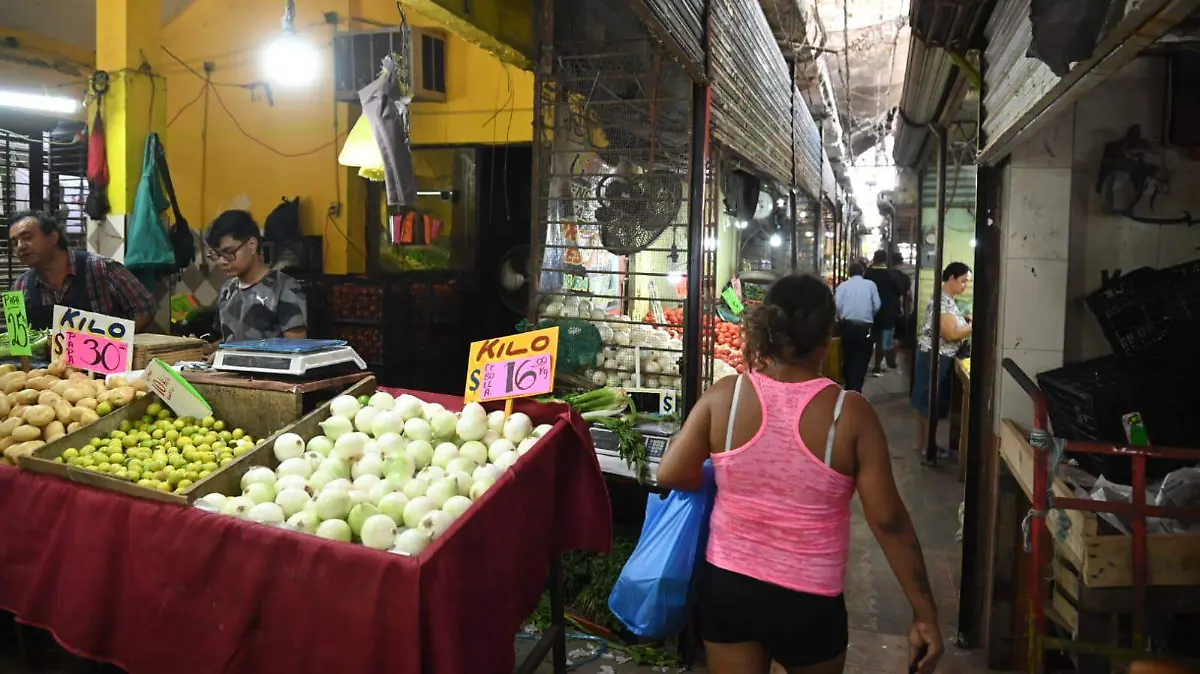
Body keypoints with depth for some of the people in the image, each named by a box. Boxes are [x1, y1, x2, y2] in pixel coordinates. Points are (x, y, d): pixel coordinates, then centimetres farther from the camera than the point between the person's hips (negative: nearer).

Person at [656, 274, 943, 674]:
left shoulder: (723, 396, -11)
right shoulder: (850, 413, -15)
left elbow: (670, 476, -7)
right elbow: (888, 521, -14)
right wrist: (925, 613, -5)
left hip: (725, 586, 1)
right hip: (808, 601, -1)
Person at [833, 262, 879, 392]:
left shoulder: (843, 285, 5)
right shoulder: (870, 284, 5)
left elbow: (837, 306, -6)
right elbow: (877, 306, -2)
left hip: (847, 326, 2)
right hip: (865, 327, -2)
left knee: (848, 357, 16)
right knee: (861, 360, 2)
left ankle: (849, 389, 28)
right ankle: (855, 390, -7)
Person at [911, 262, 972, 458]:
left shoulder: (947, 299, 12)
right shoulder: (943, 300, -19)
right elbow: (950, 334, -23)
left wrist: (966, 321, 5)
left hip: (932, 355, 10)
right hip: (936, 357, -10)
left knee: (925, 402, 15)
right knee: (932, 403, 0)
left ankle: (921, 443, 24)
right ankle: (927, 447, 10)